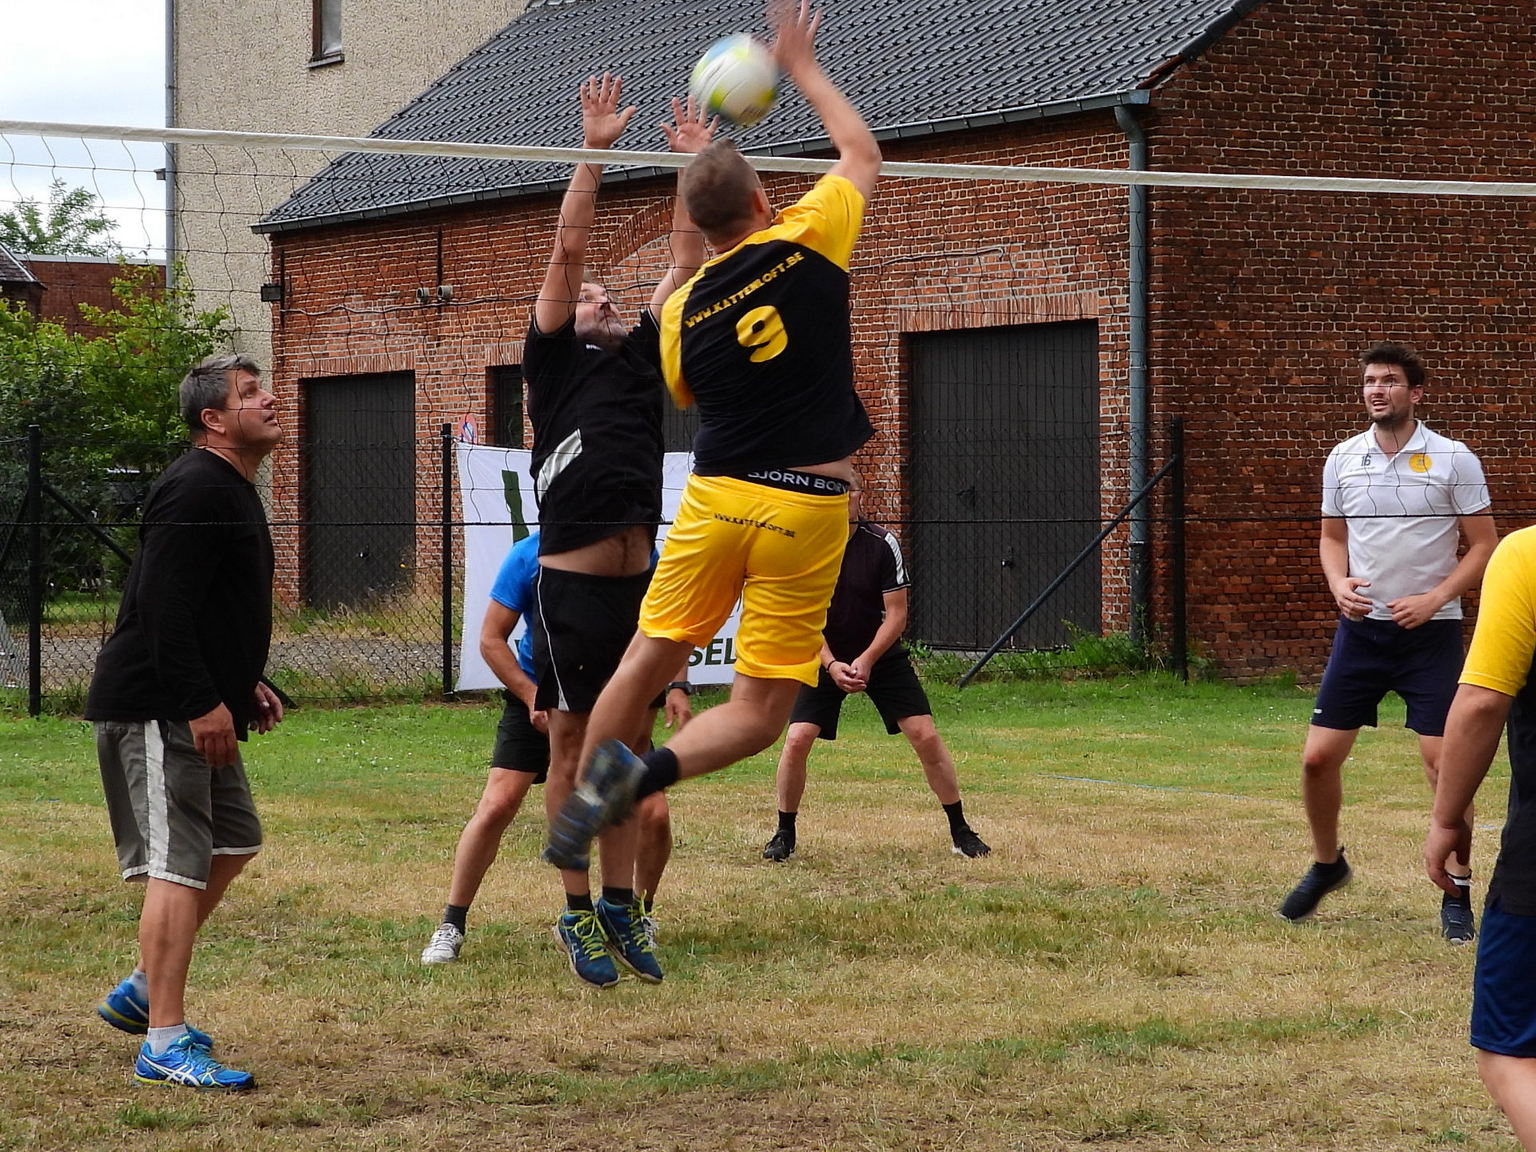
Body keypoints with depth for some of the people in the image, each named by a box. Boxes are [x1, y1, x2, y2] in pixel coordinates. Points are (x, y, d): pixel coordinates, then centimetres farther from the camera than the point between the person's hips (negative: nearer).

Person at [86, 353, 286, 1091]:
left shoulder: (233, 492, 17)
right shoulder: (196, 491, -17)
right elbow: (164, 607, -25)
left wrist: (245, 684, 17)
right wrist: (203, 703, -25)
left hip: (196, 711, 11)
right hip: (153, 712, -11)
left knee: (234, 843, 18)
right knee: (180, 865, -12)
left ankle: (141, 994, 27)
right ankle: (165, 1043, -11)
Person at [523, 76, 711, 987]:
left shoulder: (641, 361, 17)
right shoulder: (555, 364, 5)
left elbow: (687, 264, 15)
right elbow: (568, 251, -4)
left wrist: (693, 163, 11)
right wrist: (596, 149, -8)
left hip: (640, 583, 5)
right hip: (574, 583, -5)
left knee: (629, 747, 9)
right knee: (575, 749, 1)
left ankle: (621, 905, 16)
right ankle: (577, 914, 7)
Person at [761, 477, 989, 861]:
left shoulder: (882, 544, -14)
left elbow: (896, 614, -12)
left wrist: (866, 661, -24)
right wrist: (831, 665, -26)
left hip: (882, 655, 0)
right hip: (823, 658, 0)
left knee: (926, 736, -9)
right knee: (797, 740, -15)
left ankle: (960, 831, 4)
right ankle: (785, 834, 3)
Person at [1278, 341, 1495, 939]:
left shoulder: (1453, 460, -6)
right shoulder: (1343, 459, 5)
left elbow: (1483, 544, -3)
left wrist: (1434, 597, -15)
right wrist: (1339, 584, -4)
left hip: (1431, 634, -3)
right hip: (1361, 627, 3)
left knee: (1444, 762, -8)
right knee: (1319, 757, 0)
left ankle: (1458, 894, 6)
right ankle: (1327, 864, 25)